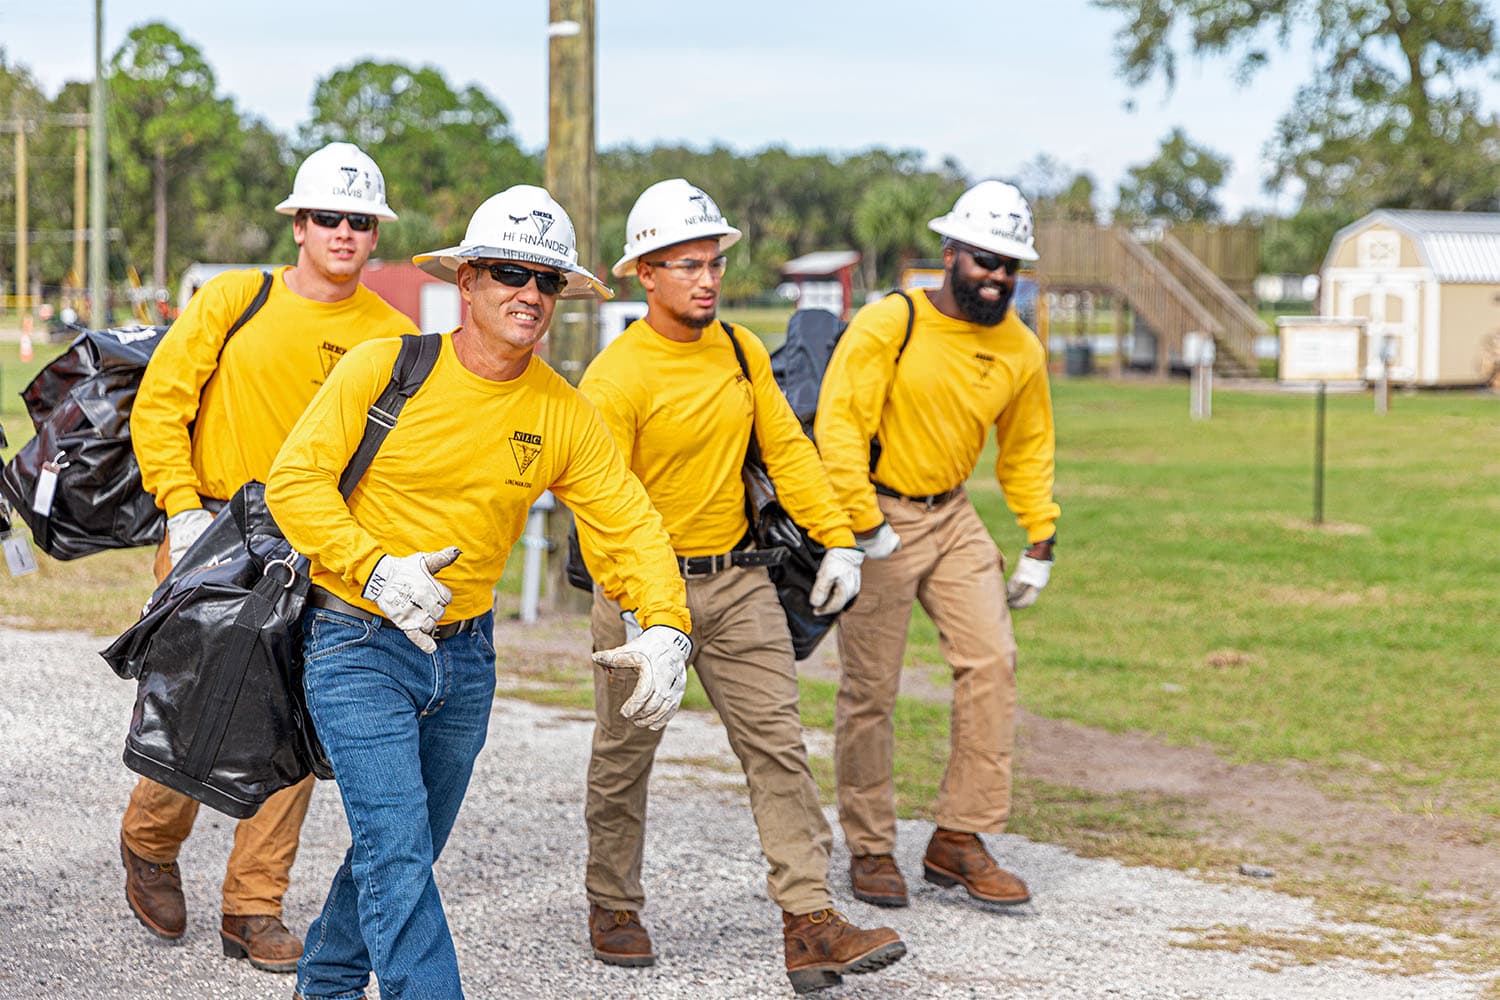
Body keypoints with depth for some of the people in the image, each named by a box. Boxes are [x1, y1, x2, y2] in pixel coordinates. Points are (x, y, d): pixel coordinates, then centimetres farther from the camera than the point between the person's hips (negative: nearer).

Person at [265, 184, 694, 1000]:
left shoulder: (566, 415, -1)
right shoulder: (384, 368, -12)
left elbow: (630, 524, -2)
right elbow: (294, 478, -10)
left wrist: (666, 628, -19)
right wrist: (375, 567, -23)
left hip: (466, 656, 5)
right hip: (359, 646, -5)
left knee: (405, 847, 18)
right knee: (397, 853, -14)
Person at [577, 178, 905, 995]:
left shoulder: (741, 351, 3)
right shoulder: (616, 377, -15)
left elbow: (787, 448, 9)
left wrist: (838, 540, 1)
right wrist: (632, 605, -26)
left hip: (738, 582, 5)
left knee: (777, 746, -3)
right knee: (624, 758, 9)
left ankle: (810, 922, -4)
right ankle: (613, 908, 28)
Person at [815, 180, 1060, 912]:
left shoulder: (1021, 351, 4)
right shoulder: (888, 325, -14)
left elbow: (1027, 450, 17)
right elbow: (838, 426, -18)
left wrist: (1039, 544, 12)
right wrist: (865, 527, -21)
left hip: (952, 518, 5)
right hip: (878, 516, -5)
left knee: (992, 659, -7)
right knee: (870, 687, -1)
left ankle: (959, 839, 4)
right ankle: (870, 850, 14)